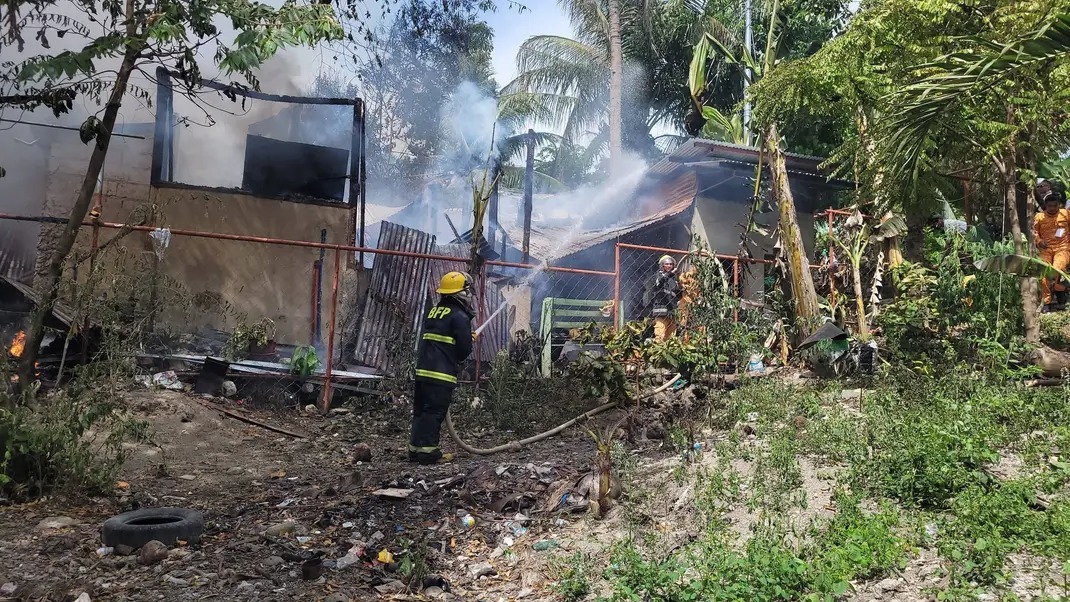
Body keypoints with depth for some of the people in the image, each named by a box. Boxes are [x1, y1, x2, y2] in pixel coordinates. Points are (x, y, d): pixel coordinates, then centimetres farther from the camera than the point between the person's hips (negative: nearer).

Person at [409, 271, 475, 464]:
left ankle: (416, 449, 17)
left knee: (421, 410, 12)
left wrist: (467, 338, 22)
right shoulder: (460, 316, -9)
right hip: (442, 374, -8)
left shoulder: (434, 311, 16)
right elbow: (464, 350, -12)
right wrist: (469, 341, 13)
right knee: (435, 411, -4)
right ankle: (428, 451, -4)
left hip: (422, 369, 8)